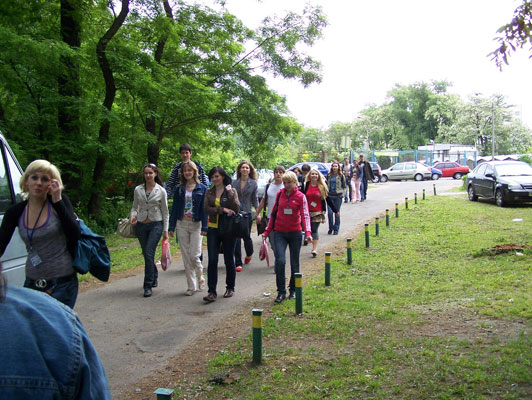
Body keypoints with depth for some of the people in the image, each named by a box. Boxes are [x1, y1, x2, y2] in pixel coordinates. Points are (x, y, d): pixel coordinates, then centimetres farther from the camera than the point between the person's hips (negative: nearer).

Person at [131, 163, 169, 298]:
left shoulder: (161, 191, -2)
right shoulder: (138, 190, 5)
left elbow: (165, 212, 3)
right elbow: (135, 207, 14)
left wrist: (165, 230, 0)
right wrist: (133, 216, -9)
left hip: (156, 225, -3)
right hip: (141, 225, 3)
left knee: (149, 253, -13)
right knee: (147, 254, 10)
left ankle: (148, 285, -5)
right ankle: (154, 276, 35)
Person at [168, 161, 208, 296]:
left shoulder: (202, 188, 0)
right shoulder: (179, 189, 7)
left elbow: (204, 209, -3)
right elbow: (174, 208, 7)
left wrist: (204, 227, -10)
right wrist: (171, 227, 2)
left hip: (196, 225, -3)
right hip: (182, 224, 3)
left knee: (194, 255, -7)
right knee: (186, 257, 5)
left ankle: (200, 277, 22)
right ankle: (191, 286, 15)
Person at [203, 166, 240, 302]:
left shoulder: (231, 191, 1)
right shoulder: (209, 192, 8)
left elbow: (236, 208, -11)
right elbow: (207, 209, -6)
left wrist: (230, 193, -19)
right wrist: (223, 210, -16)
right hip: (213, 229, 2)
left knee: (229, 259, 8)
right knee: (212, 260, -5)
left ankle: (230, 288, 25)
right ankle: (212, 292, -2)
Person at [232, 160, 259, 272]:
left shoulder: (253, 183, 1)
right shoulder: (234, 183, 4)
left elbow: (255, 199, 5)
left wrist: (257, 213, 1)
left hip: (247, 213, -1)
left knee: (246, 236, 9)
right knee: (236, 238, -3)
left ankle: (249, 254, 41)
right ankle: (238, 263, 5)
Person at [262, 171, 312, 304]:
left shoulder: (301, 197, -2)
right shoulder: (280, 194, 5)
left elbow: (305, 215, -10)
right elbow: (274, 213, 12)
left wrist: (308, 232, -25)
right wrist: (267, 231, 11)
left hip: (295, 233, -1)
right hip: (279, 232, 1)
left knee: (294, 263, 9)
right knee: (280, 261, -13)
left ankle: (293, 289, 27)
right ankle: (281, 292, -2)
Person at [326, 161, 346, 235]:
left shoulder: (341, 176, 2)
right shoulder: (329, 175, 9)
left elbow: (344, 186, 6)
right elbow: (326, 185, 16)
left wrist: (342, 194, -5)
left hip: (338, 196, -2)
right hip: (330, 196, 2)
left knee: (337, 213, 3)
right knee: (330, 212, -6)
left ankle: (336, 229, 13)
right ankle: (330, 228, 12)